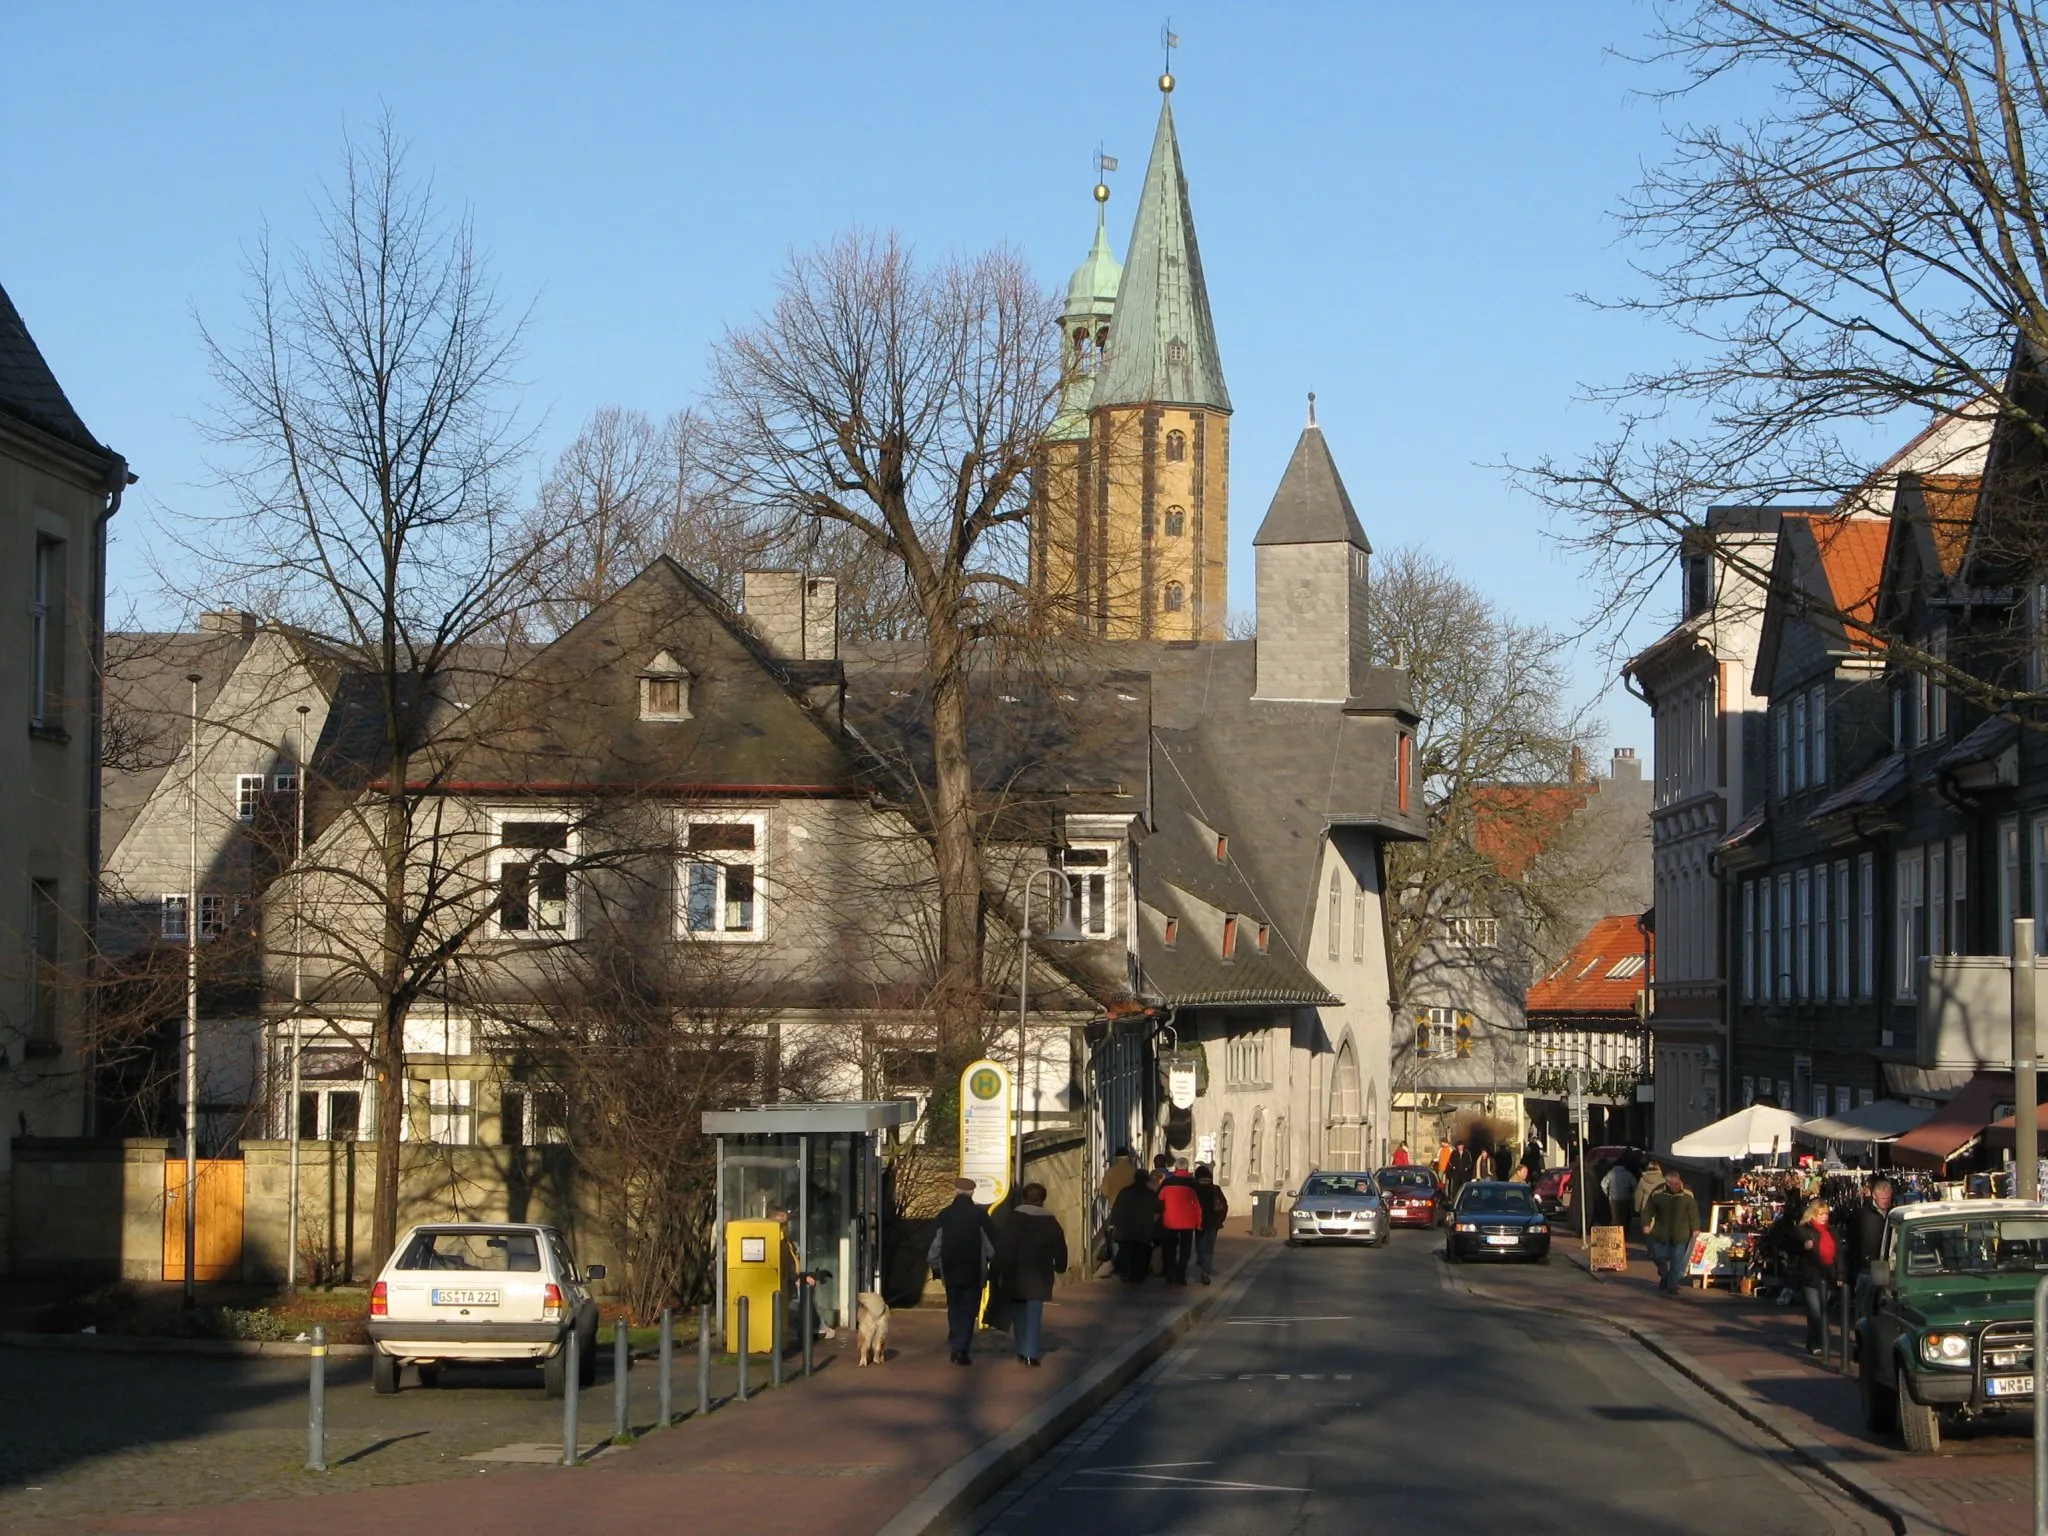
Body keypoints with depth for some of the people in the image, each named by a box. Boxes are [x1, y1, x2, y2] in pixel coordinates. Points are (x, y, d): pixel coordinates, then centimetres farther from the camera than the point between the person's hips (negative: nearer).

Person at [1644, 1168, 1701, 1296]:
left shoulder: (1687, 1194, -13)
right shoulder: (1658, 1194, -11)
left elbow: (1693, 1213, -3)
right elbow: (1650, 1210, 0)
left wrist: (1695, 1229, 2)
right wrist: (1647, 1225, 1)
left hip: (1680, 1235, -1)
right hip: (1661, 1233, 1)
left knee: (1677, 1261, 0)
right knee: (1658, 1256, 10)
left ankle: (1672, 1285, 15)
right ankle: (1664, 1276, 39)